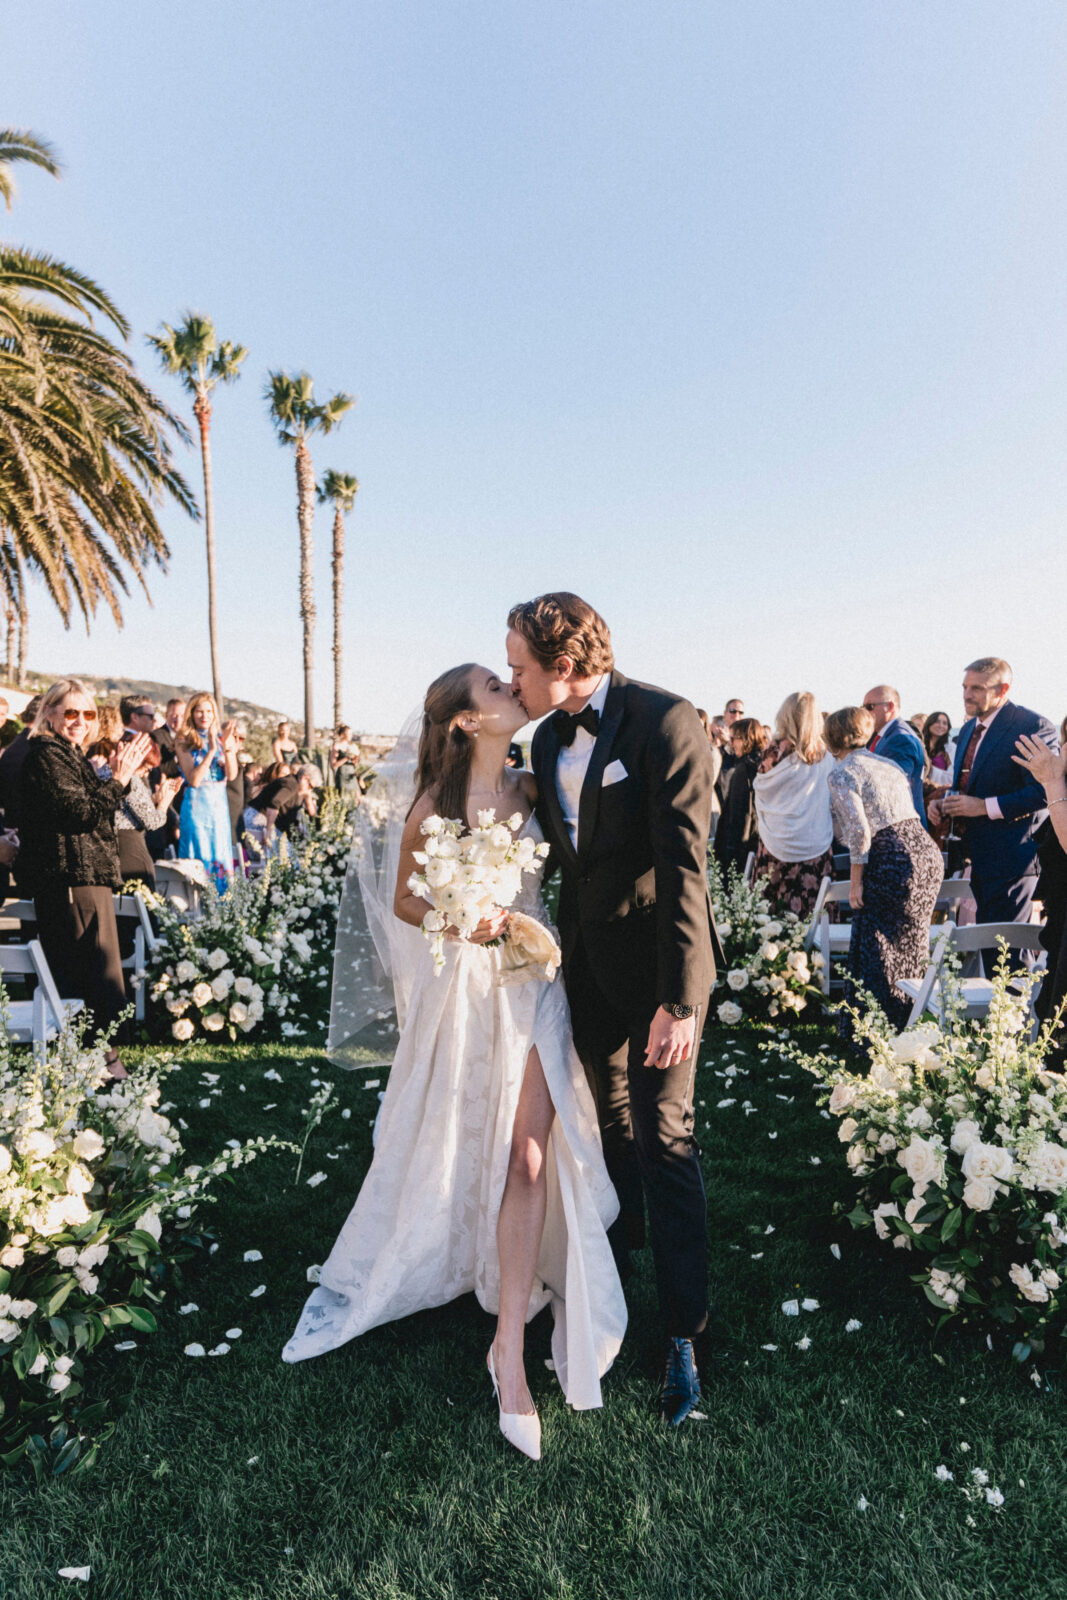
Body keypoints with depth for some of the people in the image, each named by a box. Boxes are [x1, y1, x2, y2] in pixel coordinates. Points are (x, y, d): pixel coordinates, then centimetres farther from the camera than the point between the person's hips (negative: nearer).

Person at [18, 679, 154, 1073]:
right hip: (71, 881, -10)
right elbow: (80, 814, -19)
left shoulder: (73, 756, 21)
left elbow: (98, 816, 20)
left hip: (89, 880, 10)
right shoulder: (46, 756, -9)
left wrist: (120, 777, 10)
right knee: (100, 986, -9)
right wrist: (119, 779, -14)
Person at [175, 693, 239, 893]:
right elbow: (194, 780, -13)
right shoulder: (184, 742, -2)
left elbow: (232, 775, -4)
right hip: (196, 804, -3)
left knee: (221, 859, 4)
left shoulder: (222, 737, 7)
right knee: (199, 859, -3)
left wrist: (228, 747, -18)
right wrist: (211, 750, -19)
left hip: (219, 804, 4)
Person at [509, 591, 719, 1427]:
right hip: (588, 959, 7)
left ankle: (685, 1332, 15)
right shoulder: (548, 737, 4)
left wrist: (681, 998, -26)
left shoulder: (666, 722, -19)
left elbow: (684, 866, -24)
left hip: (658, 963, -7)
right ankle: (618, 1248, 46)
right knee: (611, 1117, 22)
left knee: (665, 1137, 0)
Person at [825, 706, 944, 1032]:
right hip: (927, 850, 8)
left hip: (892, 861, -8)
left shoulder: (842, 773, -6)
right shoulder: (888, 763, 17)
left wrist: (856, 883, -8)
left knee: (876, 952, 4)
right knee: (911, 945, 19)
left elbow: (859, 831, -14)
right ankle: (908, 1025, 31)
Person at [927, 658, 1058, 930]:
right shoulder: (968, 729, 15)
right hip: (977, 855, 9)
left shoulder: (1034, 726, -13)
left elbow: (1045, 790, -21)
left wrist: (985, 806, -24)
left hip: (1010, 854, -9)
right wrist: (944, 802, 5)